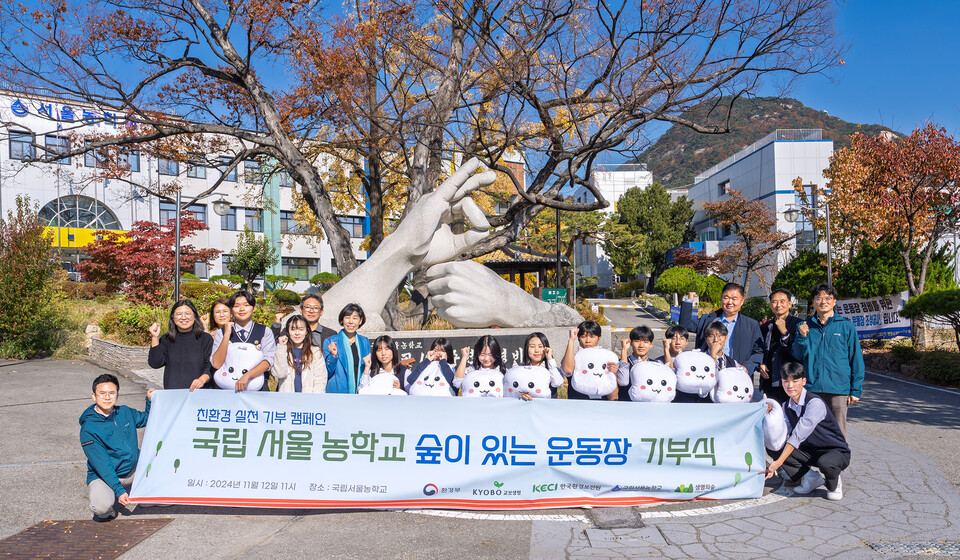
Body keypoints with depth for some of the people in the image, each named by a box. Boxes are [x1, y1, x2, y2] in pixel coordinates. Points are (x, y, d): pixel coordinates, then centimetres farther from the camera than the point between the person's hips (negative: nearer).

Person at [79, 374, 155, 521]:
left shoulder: (125, 412, -2)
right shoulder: (88, 429, -17)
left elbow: (146, 419, 19)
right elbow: (101, 464, -20)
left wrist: (151, 400, 0)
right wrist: (119, 490, -25)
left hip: (133, 469, 6)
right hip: (103, 476, -6)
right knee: (102, 506, -34)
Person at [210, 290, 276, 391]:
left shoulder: (265, 332, 9)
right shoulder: (221, 333, 12)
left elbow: (269, 360, -5)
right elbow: (216, 364, -1)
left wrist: (247, 376, -19)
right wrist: (227, 335, -5)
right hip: (228, 389, 0)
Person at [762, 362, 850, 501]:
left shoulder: (815, 403, -24)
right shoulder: (787, 406, 0)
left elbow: (798, 436, -32)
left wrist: (779, 462, -37)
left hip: (837, 452, -6)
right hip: (810, 452, 6)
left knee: (825, 463, -40)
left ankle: (834, 485, -3)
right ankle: (809, 478, -1)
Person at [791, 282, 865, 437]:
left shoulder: (846, 326, 5)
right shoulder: (804, 326, 9)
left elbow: (856, 359, 7)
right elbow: (797, 356, 6)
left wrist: (856, 390, 3)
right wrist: (802, 337, -11)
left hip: (838, 389, -1)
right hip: (811, 388, 2)